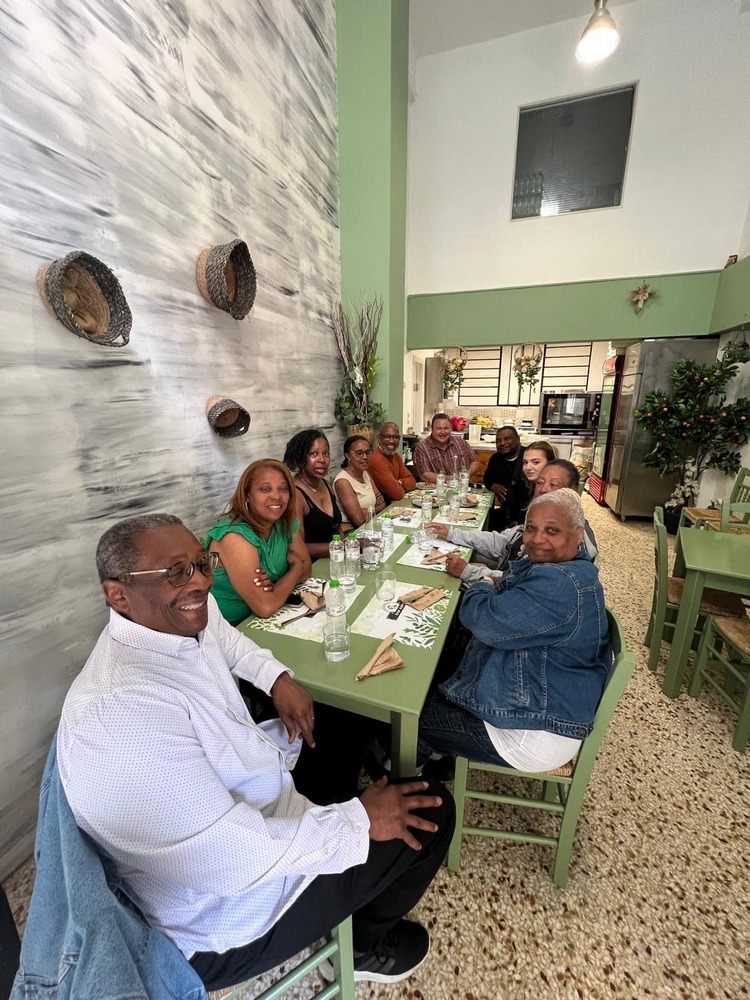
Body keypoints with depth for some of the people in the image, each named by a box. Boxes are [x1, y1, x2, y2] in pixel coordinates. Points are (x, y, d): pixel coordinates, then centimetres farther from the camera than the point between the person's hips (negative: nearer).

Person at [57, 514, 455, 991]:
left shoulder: (180, 620, -11)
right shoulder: (121, 709, -36)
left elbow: (225, 635, 13)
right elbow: (237, 857, -33)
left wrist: (278, 677, -1)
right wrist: (359, 820, -20)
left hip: (239, 808, 8)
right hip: (234, 914, -7)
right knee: (432, 812, -2)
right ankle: (365, 944, 28)